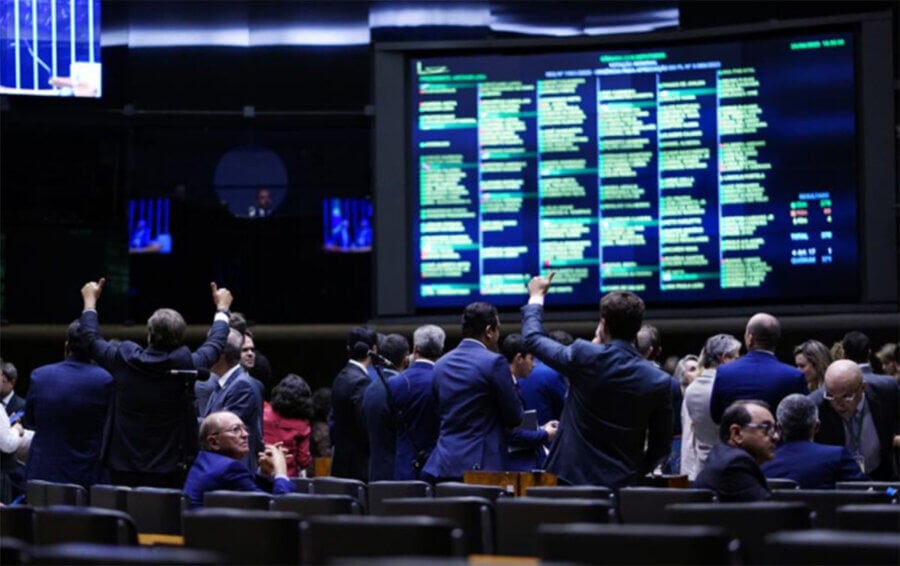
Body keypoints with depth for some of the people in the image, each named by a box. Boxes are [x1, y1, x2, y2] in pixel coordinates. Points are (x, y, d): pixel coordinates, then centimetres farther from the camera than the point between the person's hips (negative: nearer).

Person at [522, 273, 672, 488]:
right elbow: (661, 445, 3)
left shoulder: (583, 356, -9)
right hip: (622, 483, 1)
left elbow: (533, 339, 9)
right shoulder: (659, 381, -5)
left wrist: (536, 296, 25)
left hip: (573, 477, -1)